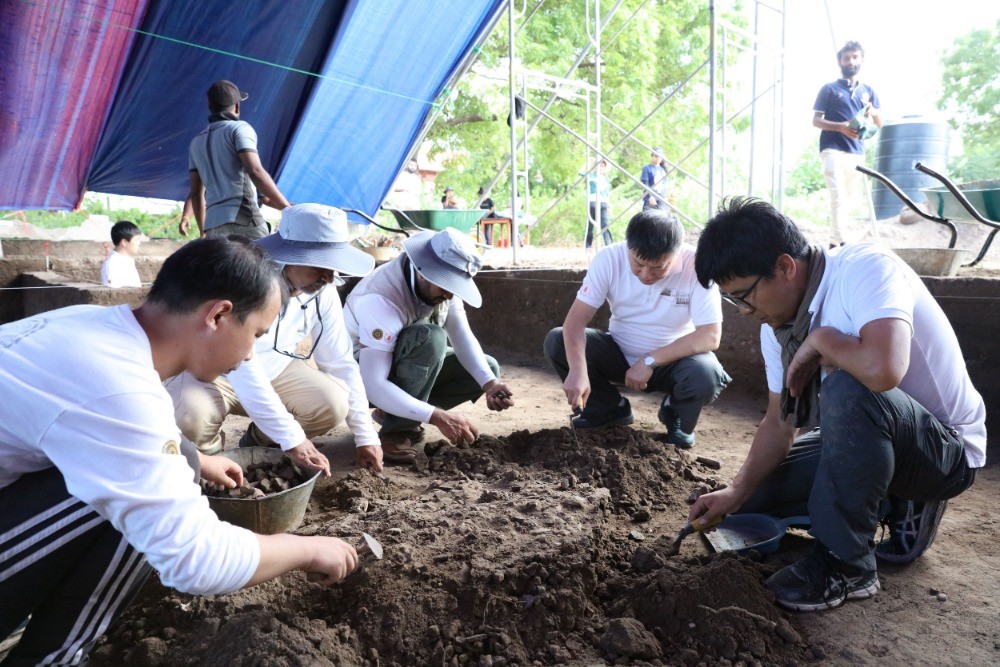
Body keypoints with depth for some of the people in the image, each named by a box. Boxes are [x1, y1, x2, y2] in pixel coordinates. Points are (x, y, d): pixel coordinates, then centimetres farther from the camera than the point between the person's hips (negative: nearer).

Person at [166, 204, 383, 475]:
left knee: (333, 405, -22)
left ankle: (259, 443, 7)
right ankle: (211, 455, 2)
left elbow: (340, 362, -8)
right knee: (190, 418, -37)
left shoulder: (322, 292, -13)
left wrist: (366, 437, -11)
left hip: (275, 370, 4)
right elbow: (242, 368, -37)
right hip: (211, 370, -4)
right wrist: (293, 439, -40)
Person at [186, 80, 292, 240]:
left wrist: (204, 232, 29)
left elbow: (196, 193, 23)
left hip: (213, 226, 7)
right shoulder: (239, 128, 4)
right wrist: (288, 208, -12)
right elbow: (255, 172, -12)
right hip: (244, 221, -7)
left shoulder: (196, 143, 23)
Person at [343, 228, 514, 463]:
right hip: (360, 373, -8)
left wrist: (489, 383, -32)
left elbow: (463, 338, -15)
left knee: (488, 369, -4)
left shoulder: (441, 282, -13)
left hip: (404, 361, 8)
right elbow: (373, 386, -40)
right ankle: (395, 431, -19)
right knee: (431, 337, -35)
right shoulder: (381, 299, -36)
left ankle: (394, 412, 2)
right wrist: (438, 417, -43)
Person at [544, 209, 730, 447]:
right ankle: (610, 408, 5)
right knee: (556, 341, -19)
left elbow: (710, 336, -25)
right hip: (618, 353, 2)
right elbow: (576, 319, -25)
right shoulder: (610, 258, -20)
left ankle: (676, 415, 4)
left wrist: (650, 360, -30)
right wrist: (578, 370, -42)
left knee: (706, 376, -34)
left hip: (672, 359, -2)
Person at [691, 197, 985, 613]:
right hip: (865, 439, 8)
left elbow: (883, 369, -46)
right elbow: (779, 423, 0)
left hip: (947, 451, -8)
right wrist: (737, 493, -10)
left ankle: (846, 565, -18)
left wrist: (821, 339, -27)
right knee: (755, 497, 4)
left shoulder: (864, 270, -27)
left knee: (849, 389, -37)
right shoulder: (776, 325, -5)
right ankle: (898, 508, 13)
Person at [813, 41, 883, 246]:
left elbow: (880, 123, 16)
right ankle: (843, 243, -24)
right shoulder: (829, 89, 6)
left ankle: (834, 242, 14)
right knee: (839, 197, -17)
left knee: (848, 200, 7)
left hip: (857, 153, 5)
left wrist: (873, 112, -8)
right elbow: (816, 120, 0)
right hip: (833, 150, -5)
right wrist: (840, 126, -16)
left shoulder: (868, 91, 18)